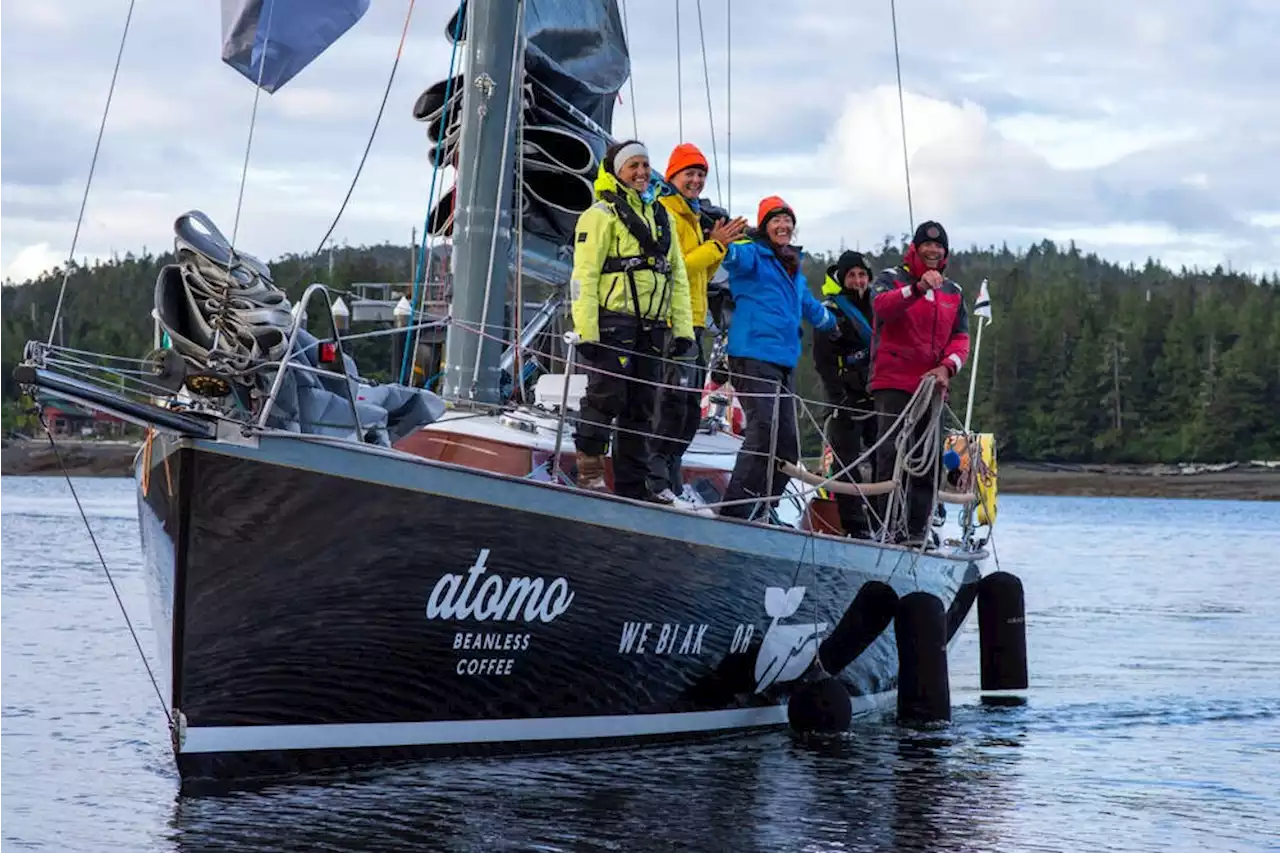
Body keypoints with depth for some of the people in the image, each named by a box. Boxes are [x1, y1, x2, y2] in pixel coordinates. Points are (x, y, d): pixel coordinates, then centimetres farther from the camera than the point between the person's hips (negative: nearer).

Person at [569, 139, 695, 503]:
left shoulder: (661, 216, 19)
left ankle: (633, 484, 12)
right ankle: (589, 468, 2)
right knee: (607, 396, -11)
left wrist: (682, 328, 12)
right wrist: (586, 330, -17)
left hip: (651, 325, 7)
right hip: (613, 321, -7)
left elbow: (678, 276, 21)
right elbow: (584, 275, -9)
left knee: (641, 406, 7)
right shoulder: (602, 214, -2)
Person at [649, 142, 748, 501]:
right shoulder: (666, 213, -8)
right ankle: (657, 480, -14)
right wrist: (715, 245, -14)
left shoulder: (691, 216, 22)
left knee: (689, 410, 11)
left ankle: (669, 483, 16)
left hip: (693, 322, 10)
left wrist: (719, 244, 9)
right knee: (674, 400, -15)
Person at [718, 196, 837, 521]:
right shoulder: (754, 256, -2)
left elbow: (808, 305, 42)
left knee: (787, 441, 8)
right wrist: (723, 244, -49)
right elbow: (736, 255, -27)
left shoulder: (793, 268, 23)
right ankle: (735, 510, -18)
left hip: (782, 360, 9)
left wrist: (831, 323, 58)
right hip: (753, 356, -9)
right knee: (764, 432, -19)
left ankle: (761, 509, 16)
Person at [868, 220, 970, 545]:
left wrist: (947, 367, -9)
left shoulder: (953, 292, 17)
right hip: (893, 382, -5)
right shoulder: (892, 278, 2)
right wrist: (917, 289, -37)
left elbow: (960, 338, 11)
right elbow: (882, 306, -21)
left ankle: (917, 531, 9)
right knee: (893, 455, -13)